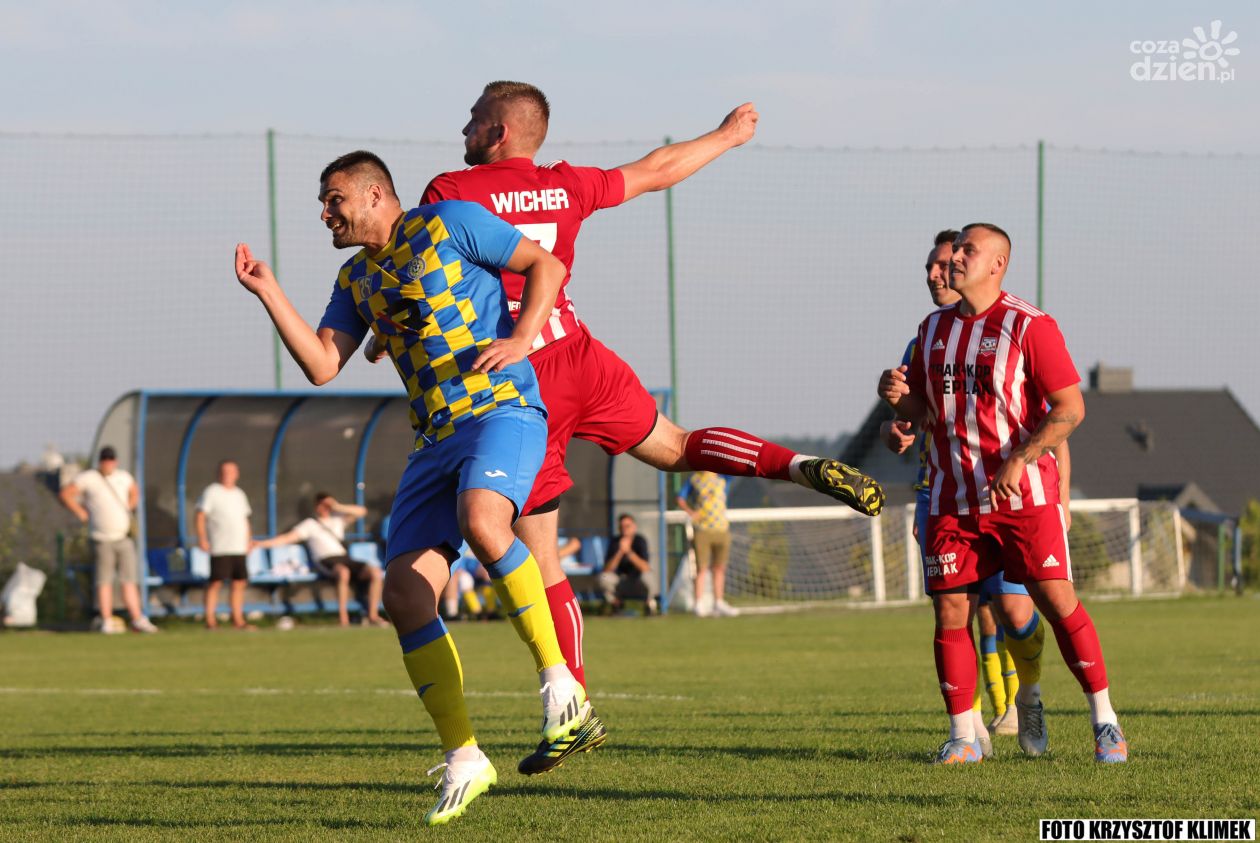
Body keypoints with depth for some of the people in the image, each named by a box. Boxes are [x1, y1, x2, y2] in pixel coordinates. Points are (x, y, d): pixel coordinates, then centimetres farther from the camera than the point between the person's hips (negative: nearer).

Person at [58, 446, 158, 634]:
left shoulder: (123, 476, 12)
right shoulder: (88, 478, -4)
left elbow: (134, 492, 32)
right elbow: (65, 494, -5)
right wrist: (81, 513, -6)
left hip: (124, 537, 4)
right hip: (102, 539, -4)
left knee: (129, 580, 2)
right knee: (104, 581, -3)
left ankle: (137, 620, 2)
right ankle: (107, 621, 1)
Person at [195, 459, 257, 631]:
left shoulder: (239, 494, 19)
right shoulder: (211, 492, -1)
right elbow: (201, 515, -7)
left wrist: (249, 538, 18)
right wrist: (202, 538, -17)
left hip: (238, 547, 7)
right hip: (220, 547, -7)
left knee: (239, 583, 6)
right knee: (215, 582, -9)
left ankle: (238, 620, 11)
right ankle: (210, 620, -8)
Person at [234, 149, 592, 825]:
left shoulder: (448, 223, 1)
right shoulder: (356, 280, 20)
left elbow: (547, 266, 2)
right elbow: (321, 365, 10)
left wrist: (520, 340, -12)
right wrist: (268, 293, 4)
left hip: (503, 410, -7)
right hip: (435, 440, 7)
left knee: (481, 523, -37)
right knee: (404, 594, -8)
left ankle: (557, 678, -26)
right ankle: (462, 758, -1)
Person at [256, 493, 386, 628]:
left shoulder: (337, 518, 24)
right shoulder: (310, 524, 13)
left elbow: (361, 511, 18)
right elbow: (288, 538, 5)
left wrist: (338, 507, 7)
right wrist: (261, 544, -5)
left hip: (345, 559, 5)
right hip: (326, 562, -5)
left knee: (376, 573, -19)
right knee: (343, 572, -40)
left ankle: (372, 616, -16)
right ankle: (343, 617, -38)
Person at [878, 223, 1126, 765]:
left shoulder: (1030, 327, -7)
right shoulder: (934, 328, 12)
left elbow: (1070, 408, -11)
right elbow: (923, 410, 20)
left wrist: (1018, 461, -21)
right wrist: (898, 398, -4)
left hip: (1024, 496, -5)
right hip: (952, 501, 5)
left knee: (1058, 602, -9)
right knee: (950, 612, -2)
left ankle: (1104, 722, 1)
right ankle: (961, 738, 6)